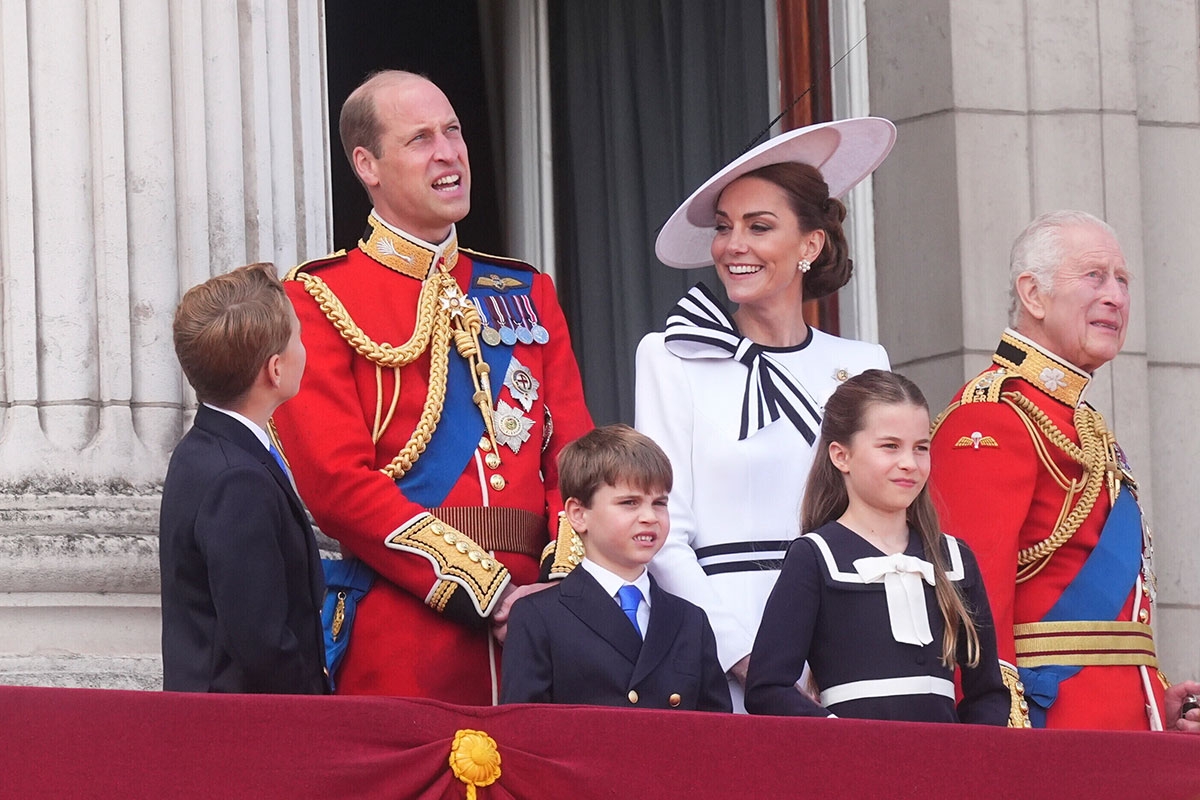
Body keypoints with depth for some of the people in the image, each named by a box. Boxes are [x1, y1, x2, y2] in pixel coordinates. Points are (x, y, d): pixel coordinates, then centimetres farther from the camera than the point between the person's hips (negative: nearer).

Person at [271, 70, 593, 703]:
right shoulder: (319, 300, 1)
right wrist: (490, 595, -14)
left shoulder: (527, 294, 18)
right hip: (399, 644, -4)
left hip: (534, 625, 4)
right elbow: (338, 483, -9)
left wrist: (565, 583, -9)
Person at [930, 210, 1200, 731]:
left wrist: (1156, 702, 13)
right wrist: (1007, 741, -25)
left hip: (1125, 727, 9)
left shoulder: (1084, 426, 21)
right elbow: (975, 598, -18)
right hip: (1045, 725, -9)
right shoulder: (990, 419, -9)